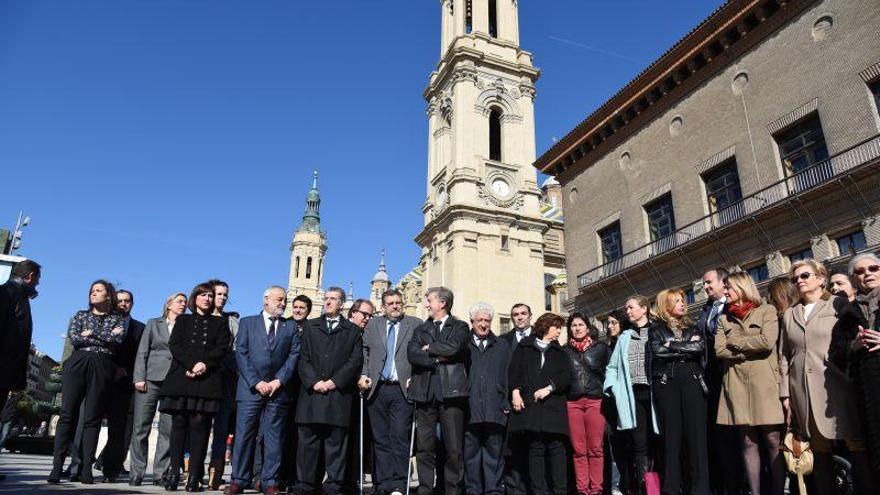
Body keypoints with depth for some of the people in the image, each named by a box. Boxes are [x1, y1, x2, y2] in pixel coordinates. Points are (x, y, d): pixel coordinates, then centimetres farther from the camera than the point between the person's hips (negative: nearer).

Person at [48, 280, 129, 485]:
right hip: (77, 364, 2)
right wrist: (104, 338, -3)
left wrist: (91, 333, -3)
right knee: (67, 414, -5)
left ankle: (87, 469, -1)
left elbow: (118, 339, -5)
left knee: (92, 417, -2)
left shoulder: (119, 319, 13)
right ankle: (57, 467, -4)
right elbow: (73, 337, 2)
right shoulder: (81, 315, 18)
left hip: (102, 368, -1)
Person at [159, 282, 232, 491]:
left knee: (200, 424, -7)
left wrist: (204, 364, -12)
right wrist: (191, 364, -10)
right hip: (181, 378, 1)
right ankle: (174, 472, 0)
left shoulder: (220, 322, 18)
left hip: (208, 379, -1)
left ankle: (194, 475, -7)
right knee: (179, 424, -2)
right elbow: (174, 345, 5)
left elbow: (222, 348, 4)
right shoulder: (182, 320, 20)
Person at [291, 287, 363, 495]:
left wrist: (334, 381, -9)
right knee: (307, 441, 2)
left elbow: (355, 361, 2)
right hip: (312, 392, 1)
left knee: (336, 443, 0)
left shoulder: (352, 330, 13)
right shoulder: (310, 326, 17)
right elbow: (303, 358, 7)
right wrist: (314, 382, -7)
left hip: (339, 394, -1)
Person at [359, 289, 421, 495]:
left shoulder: (415, 324, 6)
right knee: (380, 440, 7)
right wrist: (363, 374, 0)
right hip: (376, 389, 3)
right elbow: (364, 353, 14)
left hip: (402, 389, -3)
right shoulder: (373, 325, 15)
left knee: (400, 438, -7)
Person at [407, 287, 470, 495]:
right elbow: (412, 354, 3)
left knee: (454, 448, -1)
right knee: (424, 447, 3)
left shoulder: (460, 327, 9)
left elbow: (453, 347, -11)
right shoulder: (421, 329, 19)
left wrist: (429, 349, 1)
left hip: (451, 391, -3)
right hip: (425, 392, 3)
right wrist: (437, 358, -8)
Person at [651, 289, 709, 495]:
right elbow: (657, 351, -8)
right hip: (666, 384, -2)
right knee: (671, 435, 0)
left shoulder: (692, 327, 17)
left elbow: (700, 347, -2)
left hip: (692, 382, 2)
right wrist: (686, 347, -3)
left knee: (696, 434, -3)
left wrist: (673, 345, -4)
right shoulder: (657, 330, 10)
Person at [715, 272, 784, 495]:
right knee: (748, 442, 4)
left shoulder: (766, 310, 6)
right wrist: (751, 350, -5)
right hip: (737, 385, 3)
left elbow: (767, 342, -10)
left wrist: (735, 342, -1)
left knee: (773, 441, -3)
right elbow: (719, 350, 3)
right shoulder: (723, 319, 16)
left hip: (764, 384, -3)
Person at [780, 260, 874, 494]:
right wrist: (785, 393, 8)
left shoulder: (840, 305, 6)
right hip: (804, 392, 3)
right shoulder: (790, 314, 16)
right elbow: (784, 356, 14)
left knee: (857, 446, -3)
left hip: (838, 386, -3)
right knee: (820, 450, 6)